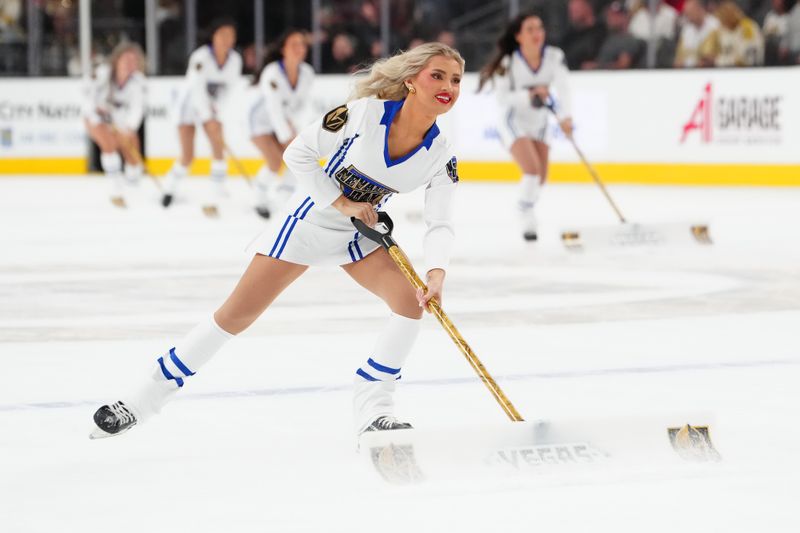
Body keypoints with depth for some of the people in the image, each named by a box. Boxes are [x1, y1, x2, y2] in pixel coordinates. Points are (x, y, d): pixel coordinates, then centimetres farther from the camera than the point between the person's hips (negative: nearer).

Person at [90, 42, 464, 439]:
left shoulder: (440, 156, -13)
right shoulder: (365, 113, -25)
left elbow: (439, 224, -13)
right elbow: (297, 154, -18)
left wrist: (436, 272, -32)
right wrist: (343, 203, -20)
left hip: (359, 233, 4)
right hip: (309, 222, -4)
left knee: (412, 300, -17)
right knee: (235, 316, -5)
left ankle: (371, 405, -2)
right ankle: (150, 396, 6)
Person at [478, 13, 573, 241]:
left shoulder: (554, 57, -16)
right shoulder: (508, 63, -21)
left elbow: (562, 87, -28)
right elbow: (503, 98, -20)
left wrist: (565, 116, -44)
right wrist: (529, 95, -36)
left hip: (538, 122, 4)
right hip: (513, 121, -4)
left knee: (541, 177, 9)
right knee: (532, 169, -21)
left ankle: (525, 209, 36)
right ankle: (528, 221, -8)